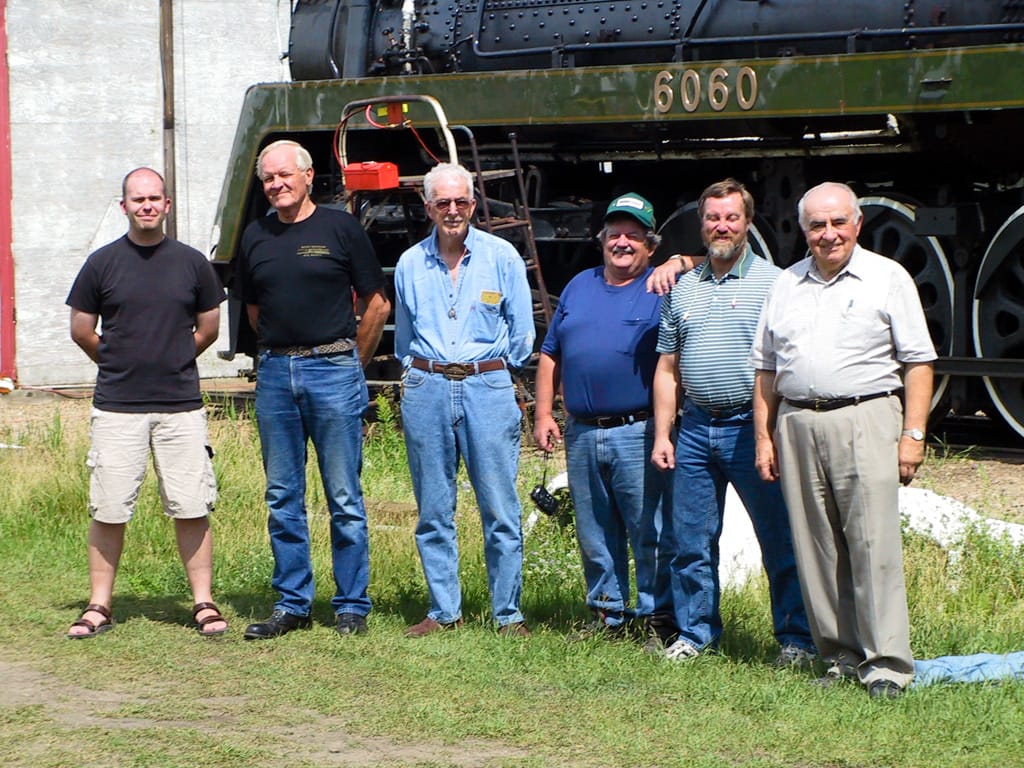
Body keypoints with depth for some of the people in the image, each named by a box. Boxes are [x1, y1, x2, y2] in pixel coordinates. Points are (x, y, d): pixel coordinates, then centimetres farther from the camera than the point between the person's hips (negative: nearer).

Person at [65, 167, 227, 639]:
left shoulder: (192, 263, 5)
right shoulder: (102, 263, 2)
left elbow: (208, 328, 16)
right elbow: (81, 331, 10)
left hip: (181, 406, 1)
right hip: (116, 407, -1)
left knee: (192, 510, -1)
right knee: (108, 511, 1)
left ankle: (203, 603, 7)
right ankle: (99, 606, 9)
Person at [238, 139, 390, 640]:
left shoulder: (340, 229, 0)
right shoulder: (256, 237, 11)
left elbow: (377, 305, 4)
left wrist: (349, 363, 8)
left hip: (334, 369, -4)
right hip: (274, 374, 4)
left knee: (344, 499, -2)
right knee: (283, 500, 7)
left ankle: (352, 605, 5)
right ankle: (292, 604, 14)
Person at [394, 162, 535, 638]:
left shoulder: (502, 257, 2)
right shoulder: (410, 264, 9)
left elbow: (521, 332, 10)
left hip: (487, 388, -2)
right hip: (426, 390, 2)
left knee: (500, 509, -3)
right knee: (433, 510, 4)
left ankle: (508, 613, 3)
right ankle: (443, 611, 12)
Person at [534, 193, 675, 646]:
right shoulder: (578, 287, 17)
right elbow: (550, 356, 18)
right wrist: (543, 415, 11)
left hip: (638, 434, -5)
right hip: (582, 434, 5)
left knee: (651, 536, -4)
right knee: (594, 537, 11)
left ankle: (657, 617, 2)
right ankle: (607, 614, 20)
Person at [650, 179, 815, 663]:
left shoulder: (773, 284, -1)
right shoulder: (682, 289, 14)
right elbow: (667, 368, 16)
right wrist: (662, 435, 8)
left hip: (751, 426, -4)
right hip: (695, 428, 5)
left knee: (780, 540, -1)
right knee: (691, 541, 8)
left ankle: (796, 639, 6)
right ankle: (695, 633, 19)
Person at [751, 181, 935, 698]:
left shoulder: (888, 278, 4)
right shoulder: (786, 286, 16)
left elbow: (917, 362, 1)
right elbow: (766, 369, 19)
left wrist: (913, 434, -7)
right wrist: (764, 437, 11)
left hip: (864, 419, -4)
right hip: (797, 425, 5)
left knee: (873, 544, -9)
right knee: (816, 551, 4)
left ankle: (886, 663, -8)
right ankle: (842, 656, 11)